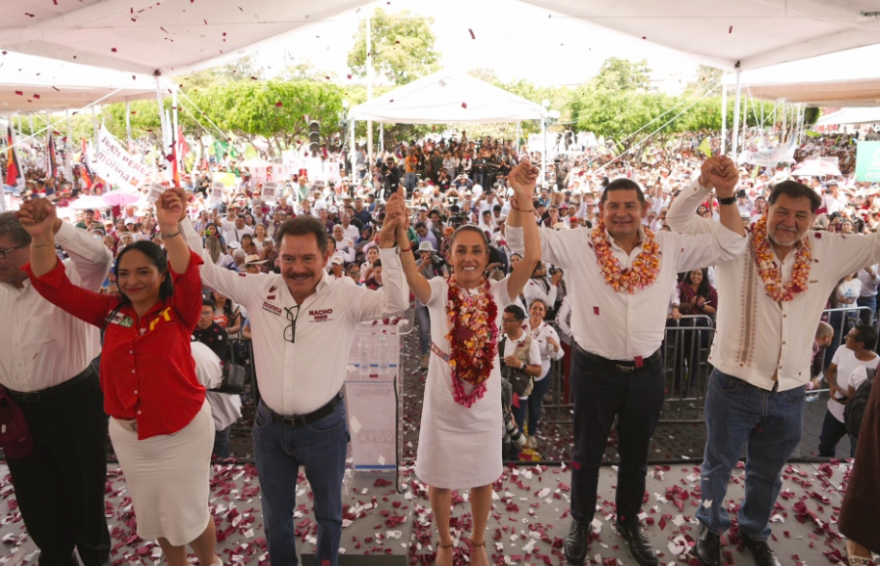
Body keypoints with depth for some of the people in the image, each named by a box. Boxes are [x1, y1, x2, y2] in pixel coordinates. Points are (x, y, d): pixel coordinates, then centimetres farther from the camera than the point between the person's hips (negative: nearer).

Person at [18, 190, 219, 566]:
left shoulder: (179, 312, -14)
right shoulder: (110, 311, -4)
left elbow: (188, 277, -34)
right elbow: (53, 284, -7)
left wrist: (170, 230, -52)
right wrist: (42, 237, -25)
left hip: (182, 431, -4)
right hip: (127, 433, 5)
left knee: (189, 512, 14)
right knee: (154, 513, 24)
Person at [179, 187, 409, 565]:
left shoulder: (344, 297, -16)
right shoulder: (260, 289, -6)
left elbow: (396, 303, -29)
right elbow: (205, 272, -1)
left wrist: (386, 242, -39)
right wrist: (181, 221, -9)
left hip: (323, 427, -2)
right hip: (269, 426, 3)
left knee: (328, 512, 22)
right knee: (275, 517, 24)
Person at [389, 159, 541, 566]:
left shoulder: (499, 292, -9)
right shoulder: (439, 291, -12)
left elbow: (532, 258, -24)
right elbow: (410, 275, -33)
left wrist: (524, 202, -33)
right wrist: (399, 230, -48)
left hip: (484, 404, 1)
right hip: (443, 403, -1)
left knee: (483, 478, 19)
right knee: (439, 478, 17)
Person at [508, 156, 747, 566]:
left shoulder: (669, 248, -1)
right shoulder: (577, 246, -9)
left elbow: (728, 246, 0)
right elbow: (520, 239, -13)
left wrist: (725, 196, -13)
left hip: (646, 372, 3)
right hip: (594, 370, -2)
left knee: (636, 455, 22)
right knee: (587, 453, 16)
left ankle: (629, 523, 46)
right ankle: (580, 522, 41)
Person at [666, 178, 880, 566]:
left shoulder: (830, 251, -1)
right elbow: (678, 219, -17)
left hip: (790, 393, 4)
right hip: (734, 386, -3)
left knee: (767, 474, 24)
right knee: (719, 466, 17)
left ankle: (754, 531, 49)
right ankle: (711, 527, 42)